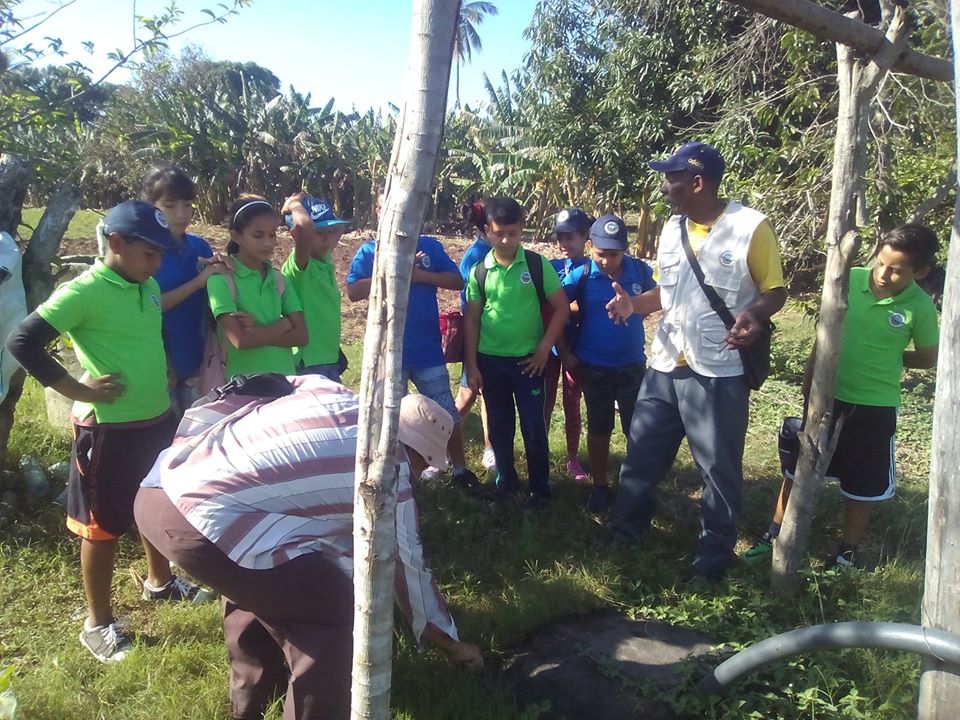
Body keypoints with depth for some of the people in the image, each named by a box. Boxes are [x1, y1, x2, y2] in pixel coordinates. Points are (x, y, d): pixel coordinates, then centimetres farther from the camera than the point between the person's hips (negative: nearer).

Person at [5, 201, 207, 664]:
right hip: (108, 429, -8)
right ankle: (97, 624, 25)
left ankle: (159, 581, 47)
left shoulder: (148, 287, 5)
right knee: (103, 526, 7)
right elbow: (22, 343, -21)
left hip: (159, 419, 8)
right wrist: (79, 390, -19)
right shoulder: (83, 292, -18)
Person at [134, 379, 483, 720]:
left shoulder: (330, 392, 15)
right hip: (204, 517, -9)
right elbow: (409, 568, 11)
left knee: (259, 583, 32)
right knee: (330, 615, 3)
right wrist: (451, 644, 26)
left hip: (158, 487, 9)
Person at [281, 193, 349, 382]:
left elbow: (340, 228, 24)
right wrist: (294, 205, -17)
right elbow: (306, 227, -36)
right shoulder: (297, 265, -17)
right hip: (308, 365, -8)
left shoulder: (325, 260, 6)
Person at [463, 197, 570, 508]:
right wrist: (471, 365, -1)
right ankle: (505, 482, 30)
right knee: (499, 426, 13)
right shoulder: (479, 271, -1)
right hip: (490, 360, 2)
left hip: (528, 360, -2)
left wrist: (544, 348, -7)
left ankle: (540, 488, 20)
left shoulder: (537, 264, -6)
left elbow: (562, 308, -2)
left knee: (533, 427, 4)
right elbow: (471, 319, 2)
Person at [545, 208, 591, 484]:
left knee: (572, 404, 10)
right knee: (545, 402, 9)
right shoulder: (551, 267, 0)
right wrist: (563, 349, -11)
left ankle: (572, 459, 22)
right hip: (550, 346, 1)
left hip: (577, 347, -1)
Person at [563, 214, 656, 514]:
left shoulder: (641, 271, -10)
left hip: (632, 366, 1)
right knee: (599, 429, 13)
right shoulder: (580, 276, -14)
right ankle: (599, 486, 29)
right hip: (593, 367, -1)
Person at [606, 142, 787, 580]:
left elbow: (776, 290, -7)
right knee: (643, 453, 15)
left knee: (719, 467, 9)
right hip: (665, 365, 6)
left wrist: (754, 315, -28)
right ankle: (624, 529, 34)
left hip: (719, 372, -6)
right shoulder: (672, 227, 7)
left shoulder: (751, 226, -12)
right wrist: (634, 304, -3)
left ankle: (715, 550, 29)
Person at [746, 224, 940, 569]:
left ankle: (848, 549, 33)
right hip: (829, 395, 2)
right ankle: (775, 534, 29)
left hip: (876, 405, -1)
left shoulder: (920, 307, -13)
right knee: (798, 465, 12)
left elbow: (928, 358, 2)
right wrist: (810, 375, 4)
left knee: (864, 482, 12)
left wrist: (887, 357, -7)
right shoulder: (849, 280, -10)